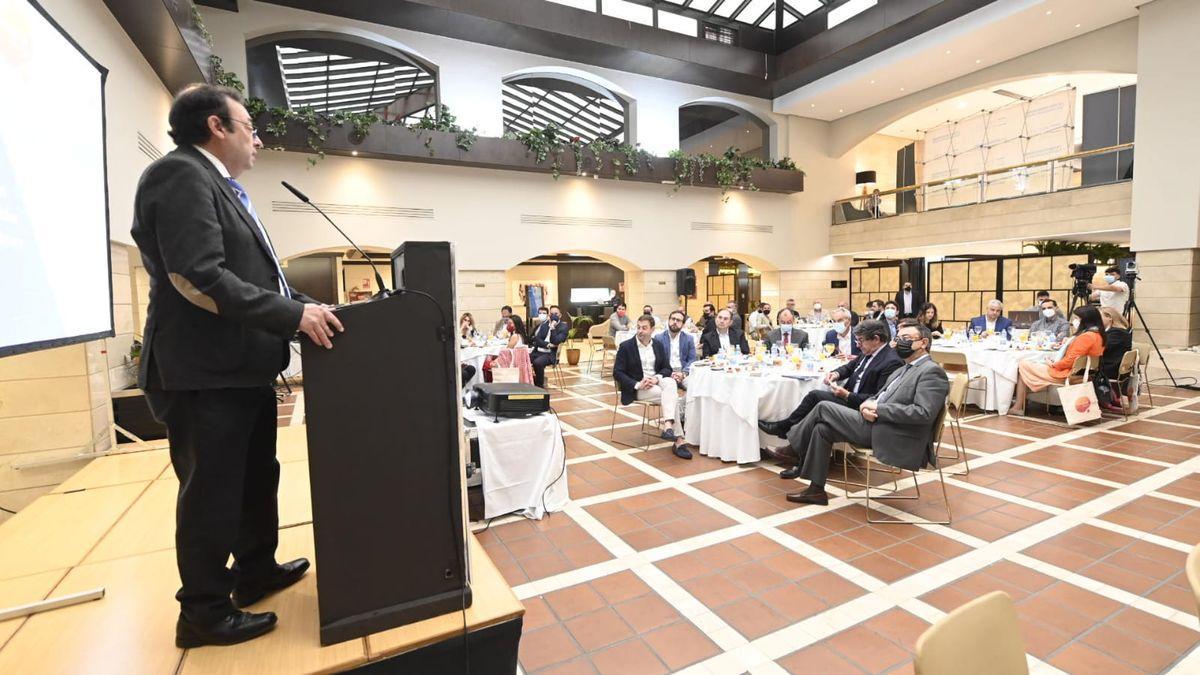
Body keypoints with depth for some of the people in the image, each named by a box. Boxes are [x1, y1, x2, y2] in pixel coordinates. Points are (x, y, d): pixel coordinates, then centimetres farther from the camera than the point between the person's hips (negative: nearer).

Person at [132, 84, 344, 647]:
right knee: (212, 491, 3)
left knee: (257, 477, 20)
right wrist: (293, 315, -24)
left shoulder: (223, 189, 19)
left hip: (243, 367, 10)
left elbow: (256, 277, 19)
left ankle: (255, 570, 38)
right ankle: (204, 612, 22)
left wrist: (310, 307, 8)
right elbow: (197, 277, -24)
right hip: (206, 372, -10)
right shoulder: (181, 175, -12)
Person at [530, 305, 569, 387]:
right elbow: (536, 338, 2)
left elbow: (555, 342, -12)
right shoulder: (544, 323, 13)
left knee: (537, 362, -34)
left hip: (550, 354, -5)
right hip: (538, 351, 5)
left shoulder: (563, 327, 0)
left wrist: (552, 327, -16)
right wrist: (547, 345, -14)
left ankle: (539, 386, -15)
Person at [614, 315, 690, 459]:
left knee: (670, 383, -33)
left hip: (657, 382, 4)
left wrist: (656, 378, -16)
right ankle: (678, 441, -29)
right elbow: (617, 373, -7)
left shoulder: (659, 345, 11)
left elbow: (667, 368, 8)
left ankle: (668, 426, -45)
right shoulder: (626, 346, -3)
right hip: (637, 387, -4)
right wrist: (637, 384, -21)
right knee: (672, 396, -28)